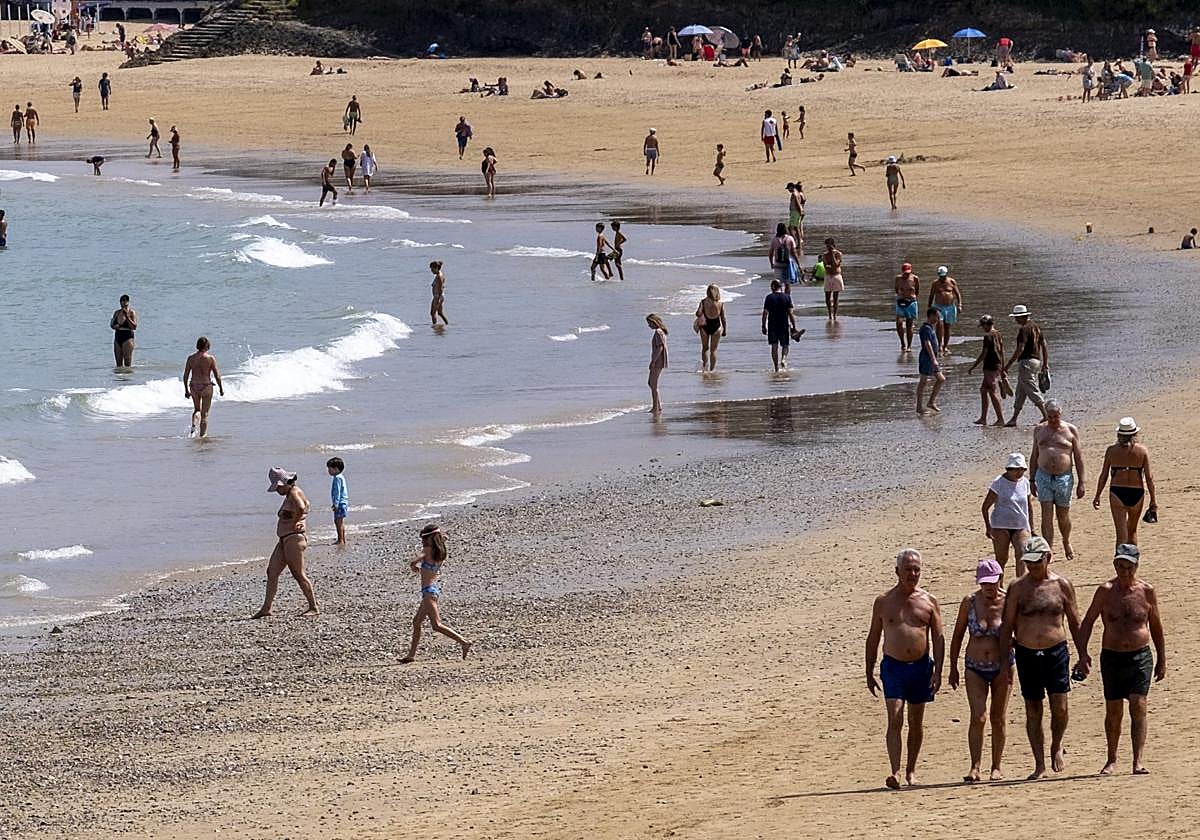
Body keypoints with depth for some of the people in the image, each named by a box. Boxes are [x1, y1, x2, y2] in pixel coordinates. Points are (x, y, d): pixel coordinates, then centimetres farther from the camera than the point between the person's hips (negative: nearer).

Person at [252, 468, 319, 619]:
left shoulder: (294, 492, -12)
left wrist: (295, 523, -20)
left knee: (299, 574, -7)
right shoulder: (288, 495, 17)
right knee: (272, 572, 7)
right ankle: (266, 608, 9)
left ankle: (314, 608, -1)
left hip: (294, 538, -11)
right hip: (285, 540, 11)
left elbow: (301, 507, -33)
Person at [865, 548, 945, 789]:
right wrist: (869, 674, 7)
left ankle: (911, 770, 26)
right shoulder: (883, 602, 3)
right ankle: (895, 772, -21)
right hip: (893, 666, -2)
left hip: (921, 666, 2)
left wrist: (937, 671, -7)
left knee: (916, 722, 11)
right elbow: (872, 638, 9)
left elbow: (939, 637, 3)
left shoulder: (929, 601, 4)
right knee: (895, 719, -14)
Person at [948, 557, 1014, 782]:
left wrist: (1008, 666, -15)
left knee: (998, 718, 8)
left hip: (1002, 668, -1)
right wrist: (953, 668, 7)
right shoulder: (970, 602, -3)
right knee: (978, 717, -10)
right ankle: (975, 767, -10)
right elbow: (957, 636, 6)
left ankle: (996, 767, 18)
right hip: (975, 668, 1)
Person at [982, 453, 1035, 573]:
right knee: (1001, 559, -2)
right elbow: (985, 507, -3)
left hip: (1021, 527, 2)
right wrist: (988, 527, -12)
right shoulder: (999, 483, -5)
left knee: (1021, 555, -17)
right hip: (1001, 527, -2)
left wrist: (1031, 529, 19)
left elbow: (1029, 506, 20)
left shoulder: (1025, 483, 7)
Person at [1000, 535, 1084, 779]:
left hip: (1056, 652, -1)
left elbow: (1074, 622, 9)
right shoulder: (1017, 587, 1)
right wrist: (1004, 660, -2)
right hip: (1026, 655, 1)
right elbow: (1007, 625, 4)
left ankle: (1056, 748, 21)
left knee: (1060, 708, -7)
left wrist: (1082, 654, 7)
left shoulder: (1062, 585, 2)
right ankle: (1039, 765, 11)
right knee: (1033, 711, 4)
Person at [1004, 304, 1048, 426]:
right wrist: (1045, 363, 21)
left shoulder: (1024, 329, -14)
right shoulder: (1036, 327, 14)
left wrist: (1009, 364, -19)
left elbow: (1020, 349, -20)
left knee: (1033, 391, -8)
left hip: (1027, 361, -10)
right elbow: (1044, 345, 16)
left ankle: (1046, 416, -11)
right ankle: (1014, 419, 17)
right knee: (1020, 393, 14)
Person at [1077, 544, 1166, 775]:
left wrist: (1161, 660, 12)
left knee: (1138, 707, -12)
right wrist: (1083, 653, -8)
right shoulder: (1105, 591, -3)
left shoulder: (1147, 591, 0)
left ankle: (1138, 762, -15)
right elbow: (1087, 622, 2)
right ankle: (1111, 759, 25)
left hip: (1140, 657, -1)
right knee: (1113, 711, 8)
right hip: (1111, 657, 1)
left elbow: (1156, 627, 10)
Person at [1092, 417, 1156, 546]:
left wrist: (1097, 496, 10)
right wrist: (1153, 499, 5)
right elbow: (1149, 477, -3)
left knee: (1121, 533, -1)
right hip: (1137, 492, 1)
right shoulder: (1142, 450, -3)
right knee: (1132, 531, 22)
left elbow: (1104, 475, 0)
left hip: (1117, 492, -1)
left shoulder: (1111, 450, -3)